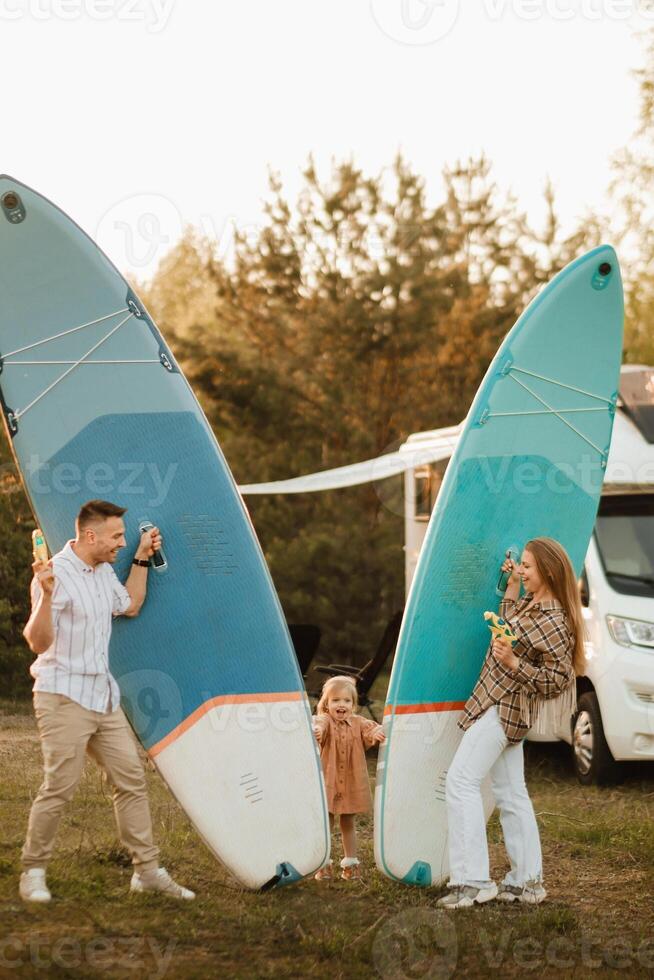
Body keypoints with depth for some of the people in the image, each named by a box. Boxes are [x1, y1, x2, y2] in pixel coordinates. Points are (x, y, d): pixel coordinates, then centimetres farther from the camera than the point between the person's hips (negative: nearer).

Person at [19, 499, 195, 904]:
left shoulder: (104, 571, 11)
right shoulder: (57, 575, -16)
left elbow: (130, 606, 29)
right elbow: (39, 643, -21)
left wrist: (142, 559, 22)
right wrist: (46, 595, -37)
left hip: (103, 696, 8)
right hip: (64, 697, -8)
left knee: (131, 779, 6)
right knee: (59, 787, -8)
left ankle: (148, 870, 12)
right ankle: (33, 871, 7)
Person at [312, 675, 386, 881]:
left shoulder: (357, 723, 3)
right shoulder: (325, 721, -10)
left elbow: (369, 728, -13)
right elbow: (319, 725, -32)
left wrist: (377, 733, -38)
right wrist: (317, 731, -57)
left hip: (352, 784, 3)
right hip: (327, 782, -3)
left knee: (348, 823, 14)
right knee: (326, 823, 3)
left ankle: (350, 863, 24)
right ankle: (323, 864, 13)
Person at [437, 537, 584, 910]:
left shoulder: (554, 623, -20)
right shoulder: (531, 604, 8)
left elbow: (558, 680, -20)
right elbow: (509, 630, 26)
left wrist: (513, 664, -28)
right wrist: (511, 589, 17)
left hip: (504, 708, -10)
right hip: (506, 708, 10)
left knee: (462, 780, -11)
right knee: (511, 792, 13)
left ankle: (472, 880, -13)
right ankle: (527, 881, 18)